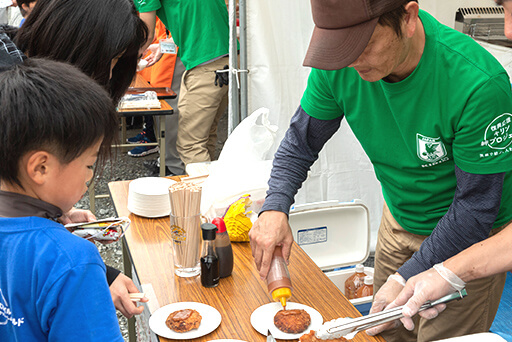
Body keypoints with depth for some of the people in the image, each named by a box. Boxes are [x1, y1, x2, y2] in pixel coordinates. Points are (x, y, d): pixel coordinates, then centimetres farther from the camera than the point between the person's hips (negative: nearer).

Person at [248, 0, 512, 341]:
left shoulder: (478, 84, -34)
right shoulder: (339, 64, -20)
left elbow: (476, 206, -25)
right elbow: (300, 144, -6)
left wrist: (406, 279, -24)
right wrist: (275, 208, -23)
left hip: (470, 237, -4)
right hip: (399, 220, 5)